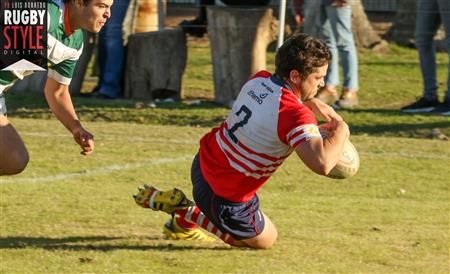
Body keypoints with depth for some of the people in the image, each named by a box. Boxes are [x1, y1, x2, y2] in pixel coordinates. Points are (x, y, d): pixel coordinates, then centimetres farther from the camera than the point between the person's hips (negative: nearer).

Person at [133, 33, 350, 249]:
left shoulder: (259, 80, -2)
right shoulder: (296, 116, -28)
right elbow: (322, 164, -39)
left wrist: (313, 104, 10)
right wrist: (340, 131, -21)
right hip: (227, 202, -8)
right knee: (265, 241, 20)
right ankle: (188, 215, 9)